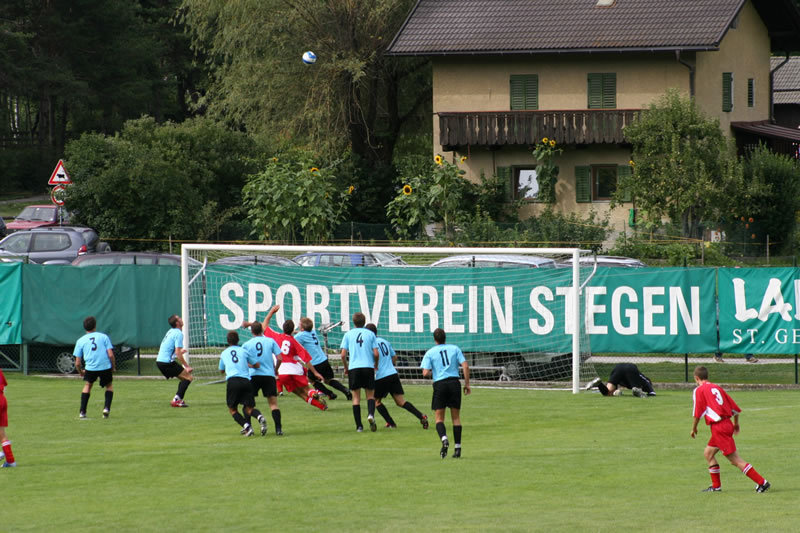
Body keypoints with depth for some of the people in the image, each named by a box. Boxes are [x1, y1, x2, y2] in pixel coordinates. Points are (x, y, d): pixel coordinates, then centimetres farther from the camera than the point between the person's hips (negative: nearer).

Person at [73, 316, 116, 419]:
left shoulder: (80, 341, 12)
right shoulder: (104, 337, 9)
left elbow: (77, 363, 10)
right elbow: (110, 354, 0)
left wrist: (81, 372, 29)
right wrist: (113, 367, 14)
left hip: (90, 368, 0)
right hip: (105, 367, 0)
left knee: (87, 385, 24)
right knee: (109, 386, 24)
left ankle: (82, 412, 16)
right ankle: (107, 408, 5)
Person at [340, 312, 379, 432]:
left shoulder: (348, 334, 6)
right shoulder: (370, 334, 5)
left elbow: (343, 355, 1)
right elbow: (376, 353, 0)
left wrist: (346, 368, 17)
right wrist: (376, 364, 20)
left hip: (353, 368, 0)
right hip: (368, 367, 0)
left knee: (356, 397, 7)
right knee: (370, 395, 10)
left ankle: (359, 426, 2)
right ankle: (371, 414, -20)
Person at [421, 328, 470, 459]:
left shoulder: (430, 353, 3)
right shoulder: (455, 349, 7)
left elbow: (425, 373, -5)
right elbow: (465, 366, 0)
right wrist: (467, 384, 6)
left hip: (439, 384, -1)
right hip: (454, 382, 1)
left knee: (439, 418, 5)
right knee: (456, 417, 9)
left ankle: (444, 439, -24)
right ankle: (457, 448, 6)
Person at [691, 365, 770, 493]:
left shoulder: (699, 390, -3)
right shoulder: (717, 388, 16)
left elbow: (698, 413, -9)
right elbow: (735, 408, 17)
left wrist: (694, 428, 7)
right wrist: (736, 423, 32)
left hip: (718, 427, -9)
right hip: (727, 424, 9)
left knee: (736, 460, -8)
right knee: (708, 453, 21)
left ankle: (762, 482, -12)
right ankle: (716, 486, 22)